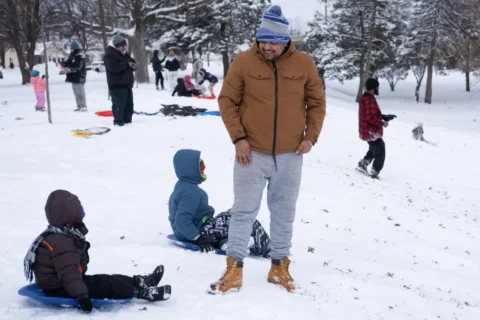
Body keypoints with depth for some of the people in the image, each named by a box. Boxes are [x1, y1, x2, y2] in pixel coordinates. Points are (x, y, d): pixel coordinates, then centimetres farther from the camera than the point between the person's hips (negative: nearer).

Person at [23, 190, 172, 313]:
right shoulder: (61, 243, -27)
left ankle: (140, 282, 8)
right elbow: (69, 272, -33)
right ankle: (142, 292, -15)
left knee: (106, 280, 8)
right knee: (106, 286, -15)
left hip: (64, 283, 11)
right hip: (60, 289, -11)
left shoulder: (61, 236, 11)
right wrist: (81, 295, -36)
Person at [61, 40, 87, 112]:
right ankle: (79, 106, 17)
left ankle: (83, 106, -2)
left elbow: (78, 68, -22)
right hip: (73, 77, 9)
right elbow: (67, 63, 13)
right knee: (76, 92, 11)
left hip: (79, 78, -9)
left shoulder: (80, 57, -15)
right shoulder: (71, 56, 12)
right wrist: (61, 64, -7)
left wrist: (68, 70, -28)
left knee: (80, 92, -6)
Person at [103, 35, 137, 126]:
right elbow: (114, 67, -26)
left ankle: (127, 121, 19)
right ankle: (118, 122, -7)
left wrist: (134, 65, 0)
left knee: (129, 104, 11)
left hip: (127, 84, 9)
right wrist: (127, 64, -20)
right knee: (119, 104, -11)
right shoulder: (109, 55, -11)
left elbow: (132, 62, 26)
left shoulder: (124, 54, 20)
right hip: (117, 85, -9)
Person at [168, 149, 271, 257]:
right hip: (201, 231, -11)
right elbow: (182, 221, -31)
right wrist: (199, 240, -28)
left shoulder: (183, 187, 12)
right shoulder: (190, 193, -22)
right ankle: (266, 250, -2)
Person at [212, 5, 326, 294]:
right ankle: (234, 270, 11)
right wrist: (238, 137, -10)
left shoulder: (304, 64, -4)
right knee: (244, 212, 3)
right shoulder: (244, 61, -8)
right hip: (252, 154, -2)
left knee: (284, 214, 12)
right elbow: (227, 100, -2)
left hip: (290, 156, 2)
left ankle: (280, 267, 25)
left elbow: (317, 103, 6)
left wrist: (311, 137, -5)